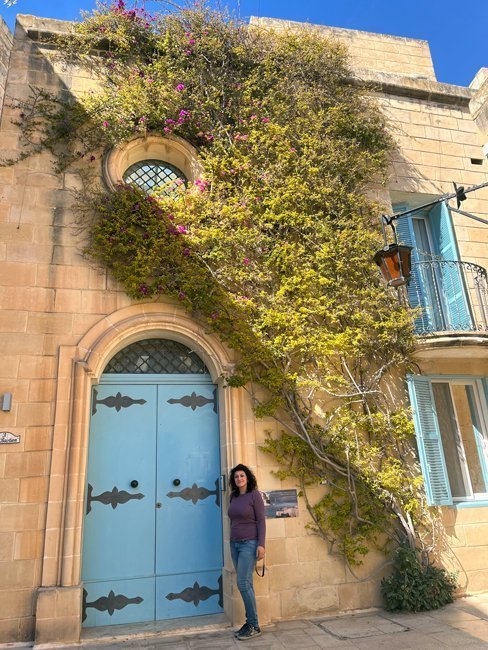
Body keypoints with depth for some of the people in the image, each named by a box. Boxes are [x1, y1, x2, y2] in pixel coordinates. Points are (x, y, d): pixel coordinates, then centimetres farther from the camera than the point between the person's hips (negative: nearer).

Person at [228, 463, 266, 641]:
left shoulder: (254, 495, -9)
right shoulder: (233, 497, 8)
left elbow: (261, 521, -11)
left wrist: (261, 545, -16)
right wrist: (232, 542, 15)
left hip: (249, 544, -6)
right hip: (235, 544, 6)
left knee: (243, 584, -8)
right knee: (246, 585, 9)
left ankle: (254, 626, 5)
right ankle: (250, 623, 17)